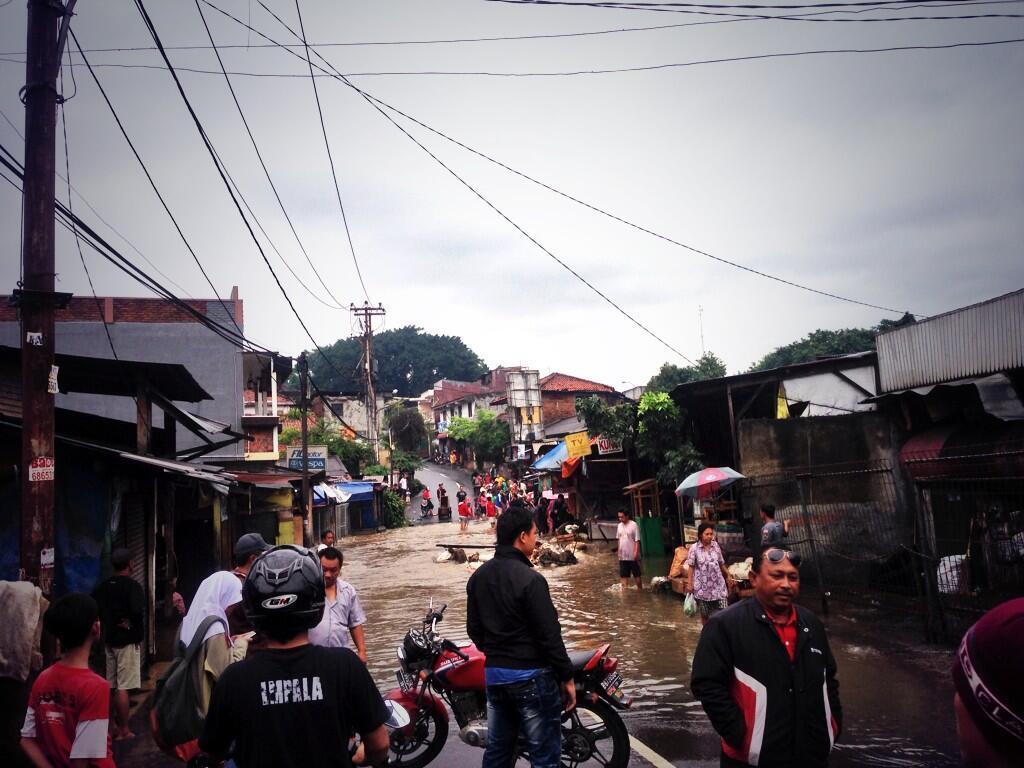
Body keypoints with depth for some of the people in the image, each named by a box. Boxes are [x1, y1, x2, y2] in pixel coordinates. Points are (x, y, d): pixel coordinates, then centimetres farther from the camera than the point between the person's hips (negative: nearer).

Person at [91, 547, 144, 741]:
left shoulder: (102, 586, 6)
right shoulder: (132, 586, -15)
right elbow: (138, 611, -28)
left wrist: (105, 623, 7)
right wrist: (130, 623, -9)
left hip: (109, 639, 7)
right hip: (127, 641, -7)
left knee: (111, 686, 15)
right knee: (123, 687, -2)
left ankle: (115, 725, 24)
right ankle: (124, 730, 3)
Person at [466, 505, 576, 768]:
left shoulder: (478, 577, 4)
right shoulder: (530, 579, -19)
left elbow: (473, 628, 12)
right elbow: (549, 635, -17)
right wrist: (567, 677, -8)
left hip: (493, 675, 8)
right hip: (530, 677, -7)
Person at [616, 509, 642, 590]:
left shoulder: (634, 525, -12)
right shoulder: (619, 526, 6)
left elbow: (637, 541, -14)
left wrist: (636, 553, -20)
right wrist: (619, 552, 11)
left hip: (633, 556, -5)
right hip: (623, 556, 5)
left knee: (637, 574, 7)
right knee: (624, 575, 8)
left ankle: (640, 590, 20)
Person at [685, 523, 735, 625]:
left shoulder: (715, 545, 1)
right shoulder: (694, 548, -8)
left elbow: (721, 564, 12)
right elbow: (691, 567, -4)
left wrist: (728, 576, 17)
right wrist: (689, 583, -8)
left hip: (717, 584, 2)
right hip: (702, 586, -2)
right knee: (704, 613, 9)